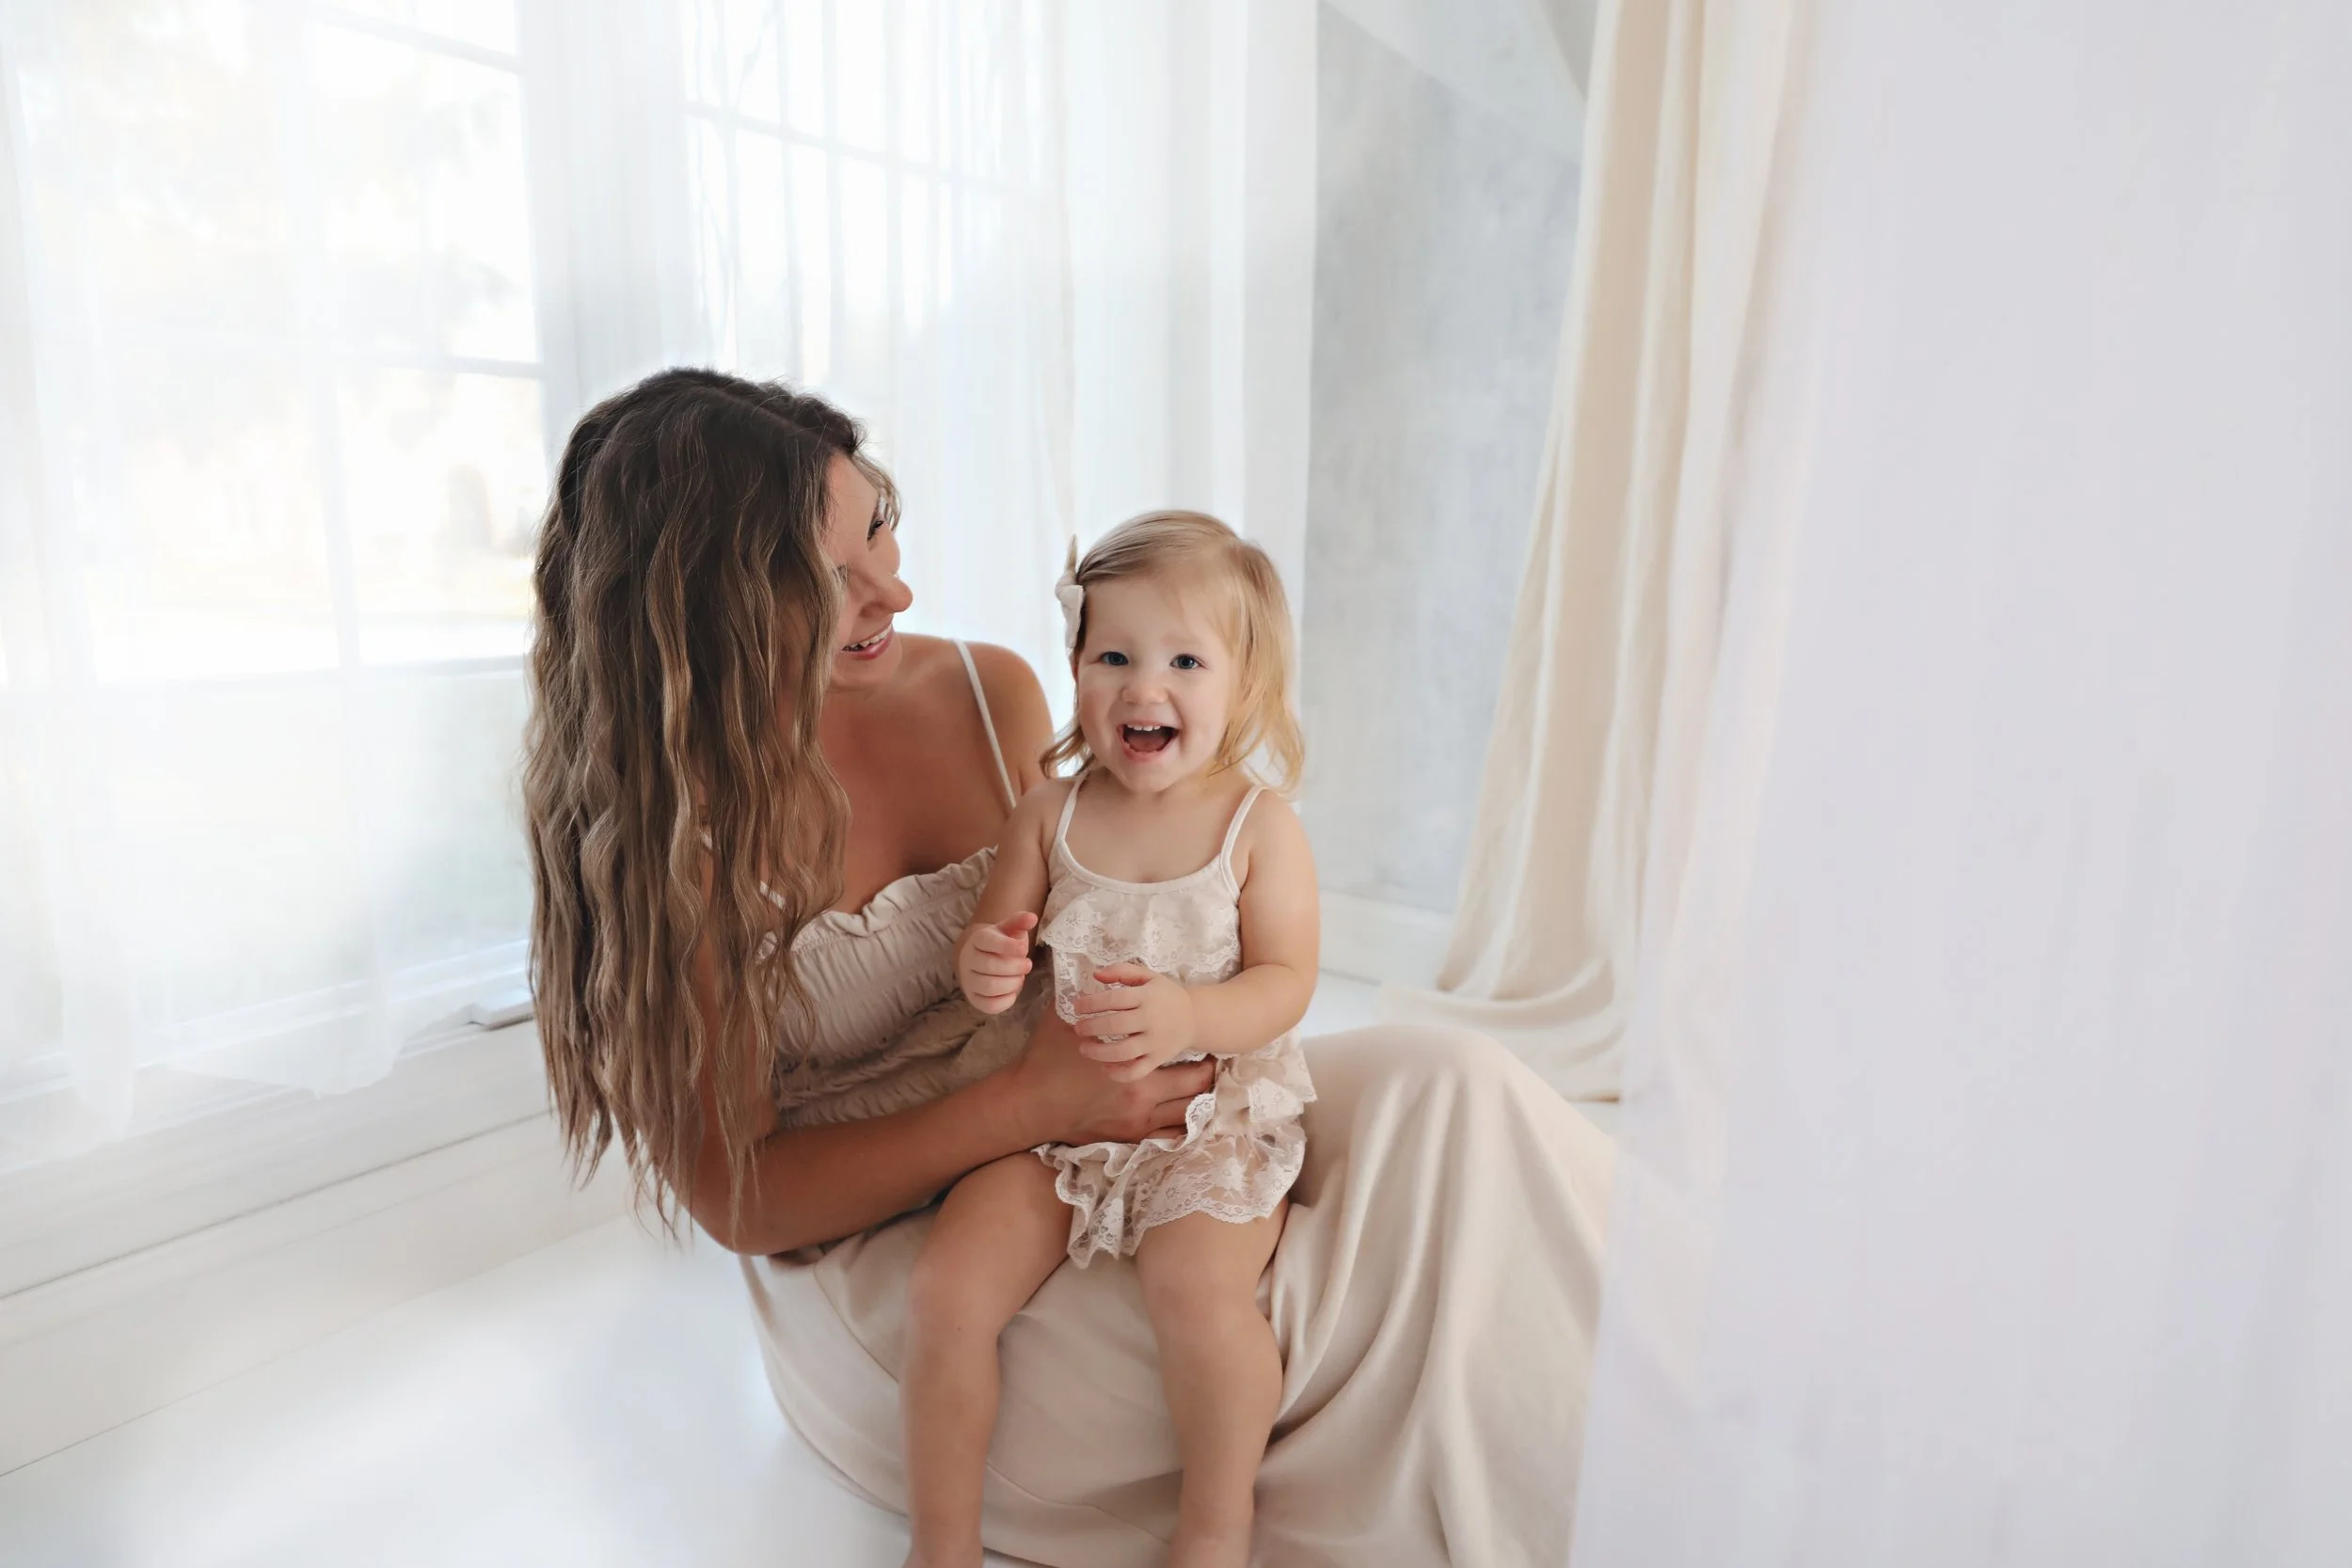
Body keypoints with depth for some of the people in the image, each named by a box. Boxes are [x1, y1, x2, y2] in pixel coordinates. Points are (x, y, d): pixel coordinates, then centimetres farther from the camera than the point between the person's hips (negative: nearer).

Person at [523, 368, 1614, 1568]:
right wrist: (1024, 1107, -24)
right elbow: (737, 1198, -12)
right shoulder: (660, 825, -14)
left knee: (1445, 1090, -15)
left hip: (1076, 1121, 5)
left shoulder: (992, 692, -2)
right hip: (872, 1238, -4)